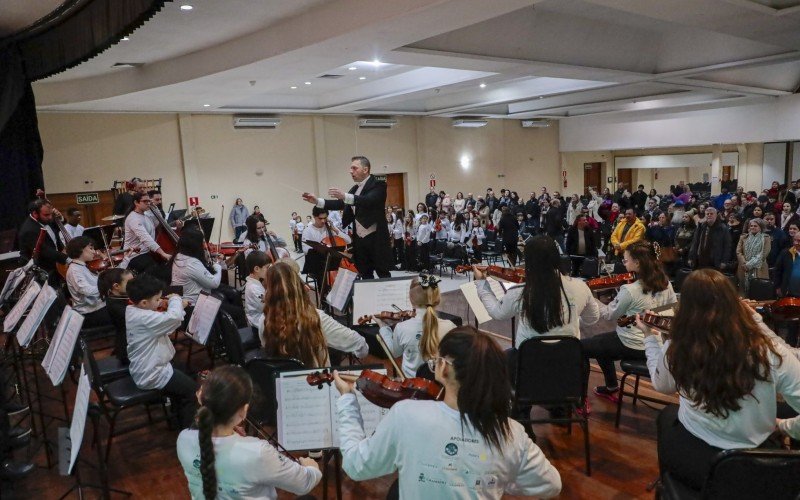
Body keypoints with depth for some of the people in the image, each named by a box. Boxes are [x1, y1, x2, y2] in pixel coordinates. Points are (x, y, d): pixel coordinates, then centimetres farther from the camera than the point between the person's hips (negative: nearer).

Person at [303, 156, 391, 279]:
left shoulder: (378, 185, -9)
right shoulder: (355, 189, 15)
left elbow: (369, 201, -28)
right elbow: (341, 204, 10)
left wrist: (345, 196, -41)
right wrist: (317, 201, -1)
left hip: (376, 239, -7)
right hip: (359, 240, 7)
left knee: (383, 274, -1)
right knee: (365, 275, 11)